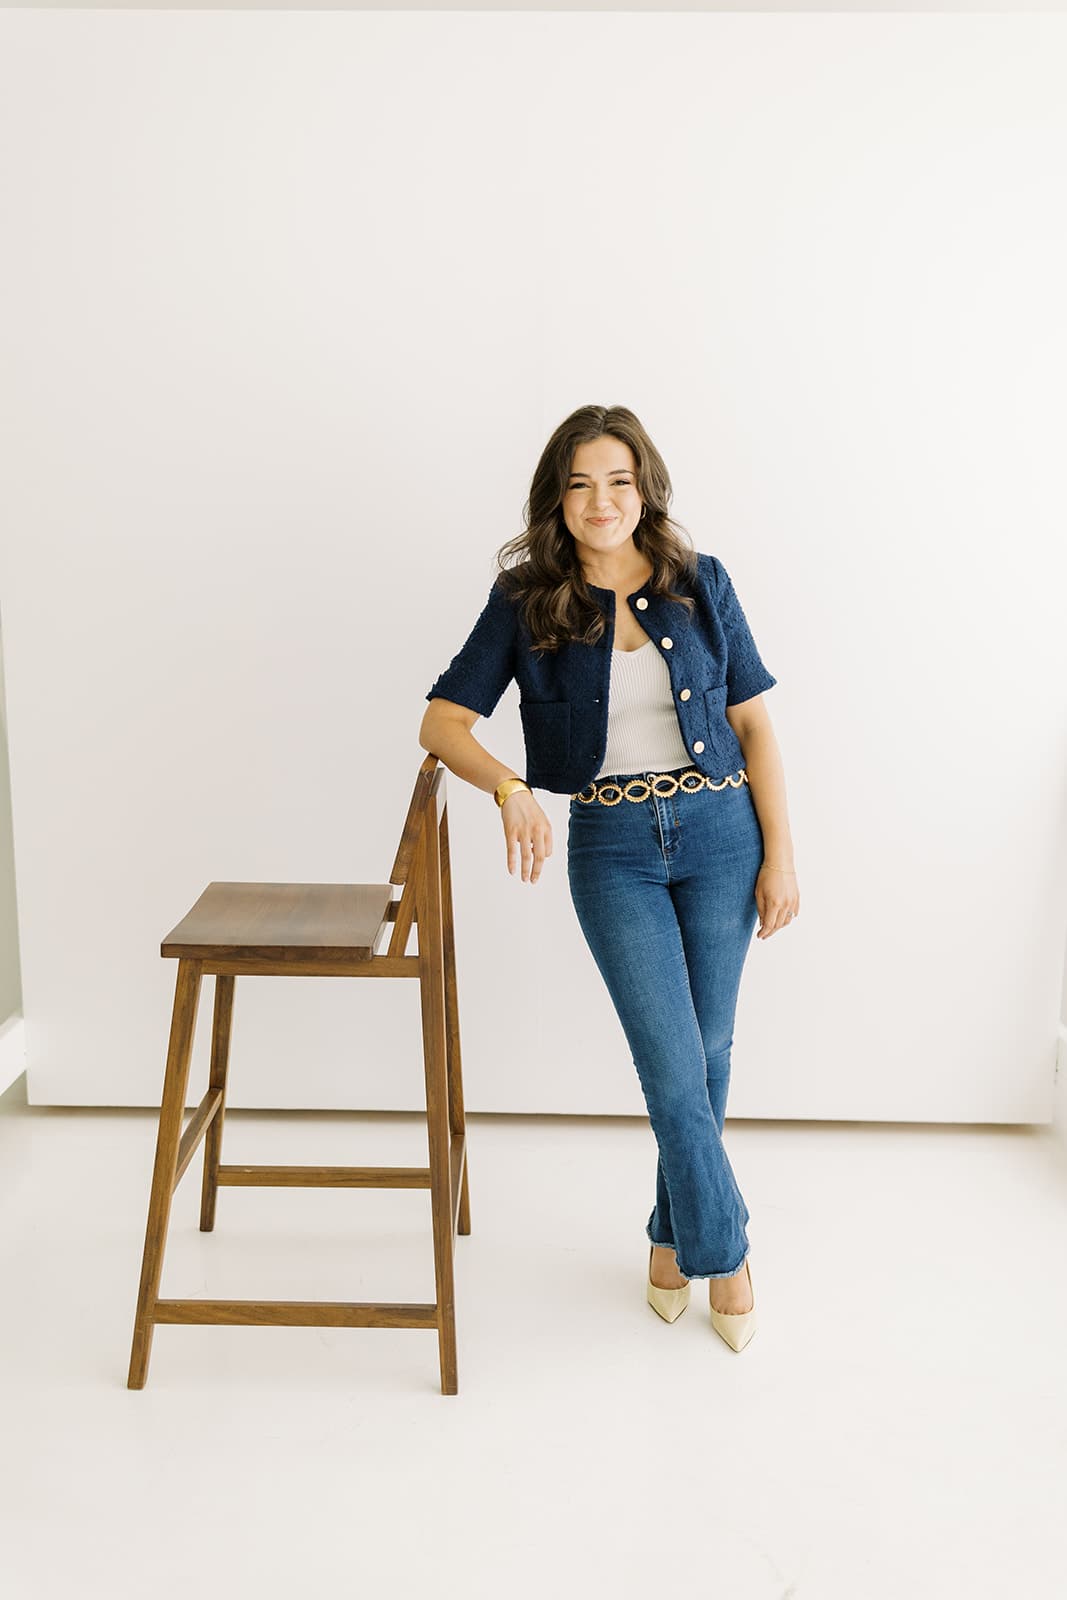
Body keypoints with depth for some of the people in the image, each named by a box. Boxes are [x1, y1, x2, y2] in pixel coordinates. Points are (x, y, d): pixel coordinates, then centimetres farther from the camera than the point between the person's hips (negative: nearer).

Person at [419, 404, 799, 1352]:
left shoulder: (702, 583, 0)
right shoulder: (525, 603, -3)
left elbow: (754, 723, 2)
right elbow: (442, 722, -6)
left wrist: (780, 855, -3)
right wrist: (509, 786, -25)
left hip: (720, 831, 2)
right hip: (611, 847, -1)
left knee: (705, 1054, 11)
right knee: (673, 1067, -4)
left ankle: (675, 1234, 34)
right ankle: (723, 1247, 21)